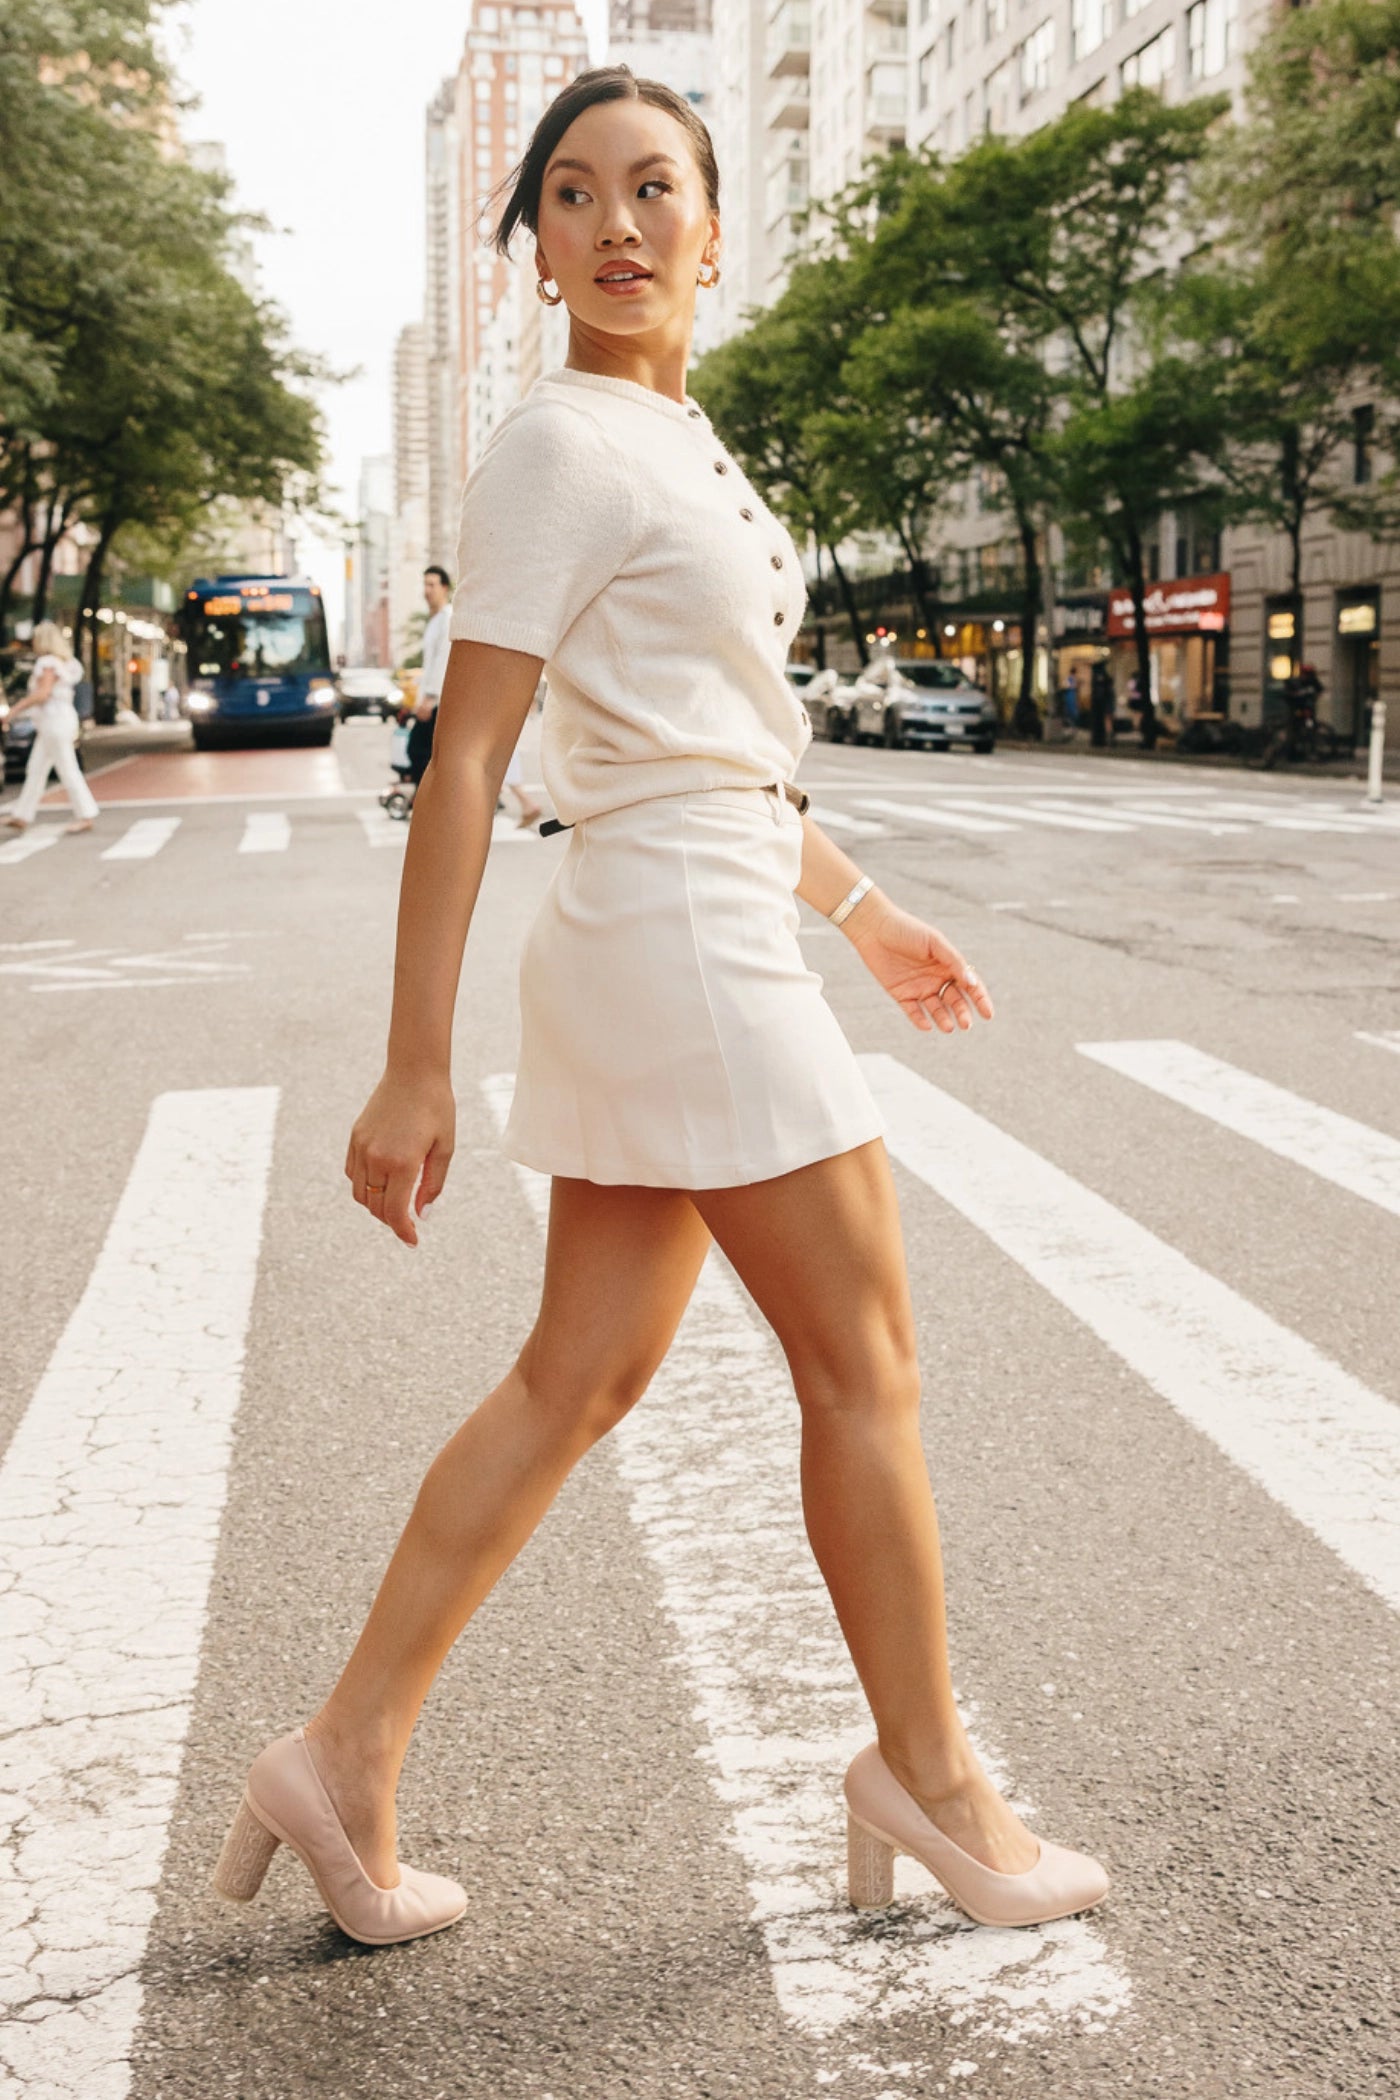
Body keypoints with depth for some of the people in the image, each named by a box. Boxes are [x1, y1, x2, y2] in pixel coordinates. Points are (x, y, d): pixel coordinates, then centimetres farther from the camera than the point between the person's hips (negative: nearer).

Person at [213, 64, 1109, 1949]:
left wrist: (868, 914, 25)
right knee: (866, 1361, 3)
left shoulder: (681, 441, 17)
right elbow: (462, 764, -15)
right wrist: (414, 1071, -18)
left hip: (715, 935, 9)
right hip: (684, 949, -9)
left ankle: (348, 1759, 18)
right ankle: (927, 1775, 21)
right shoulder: (558, 448, -10)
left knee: (580, 1380, 10)